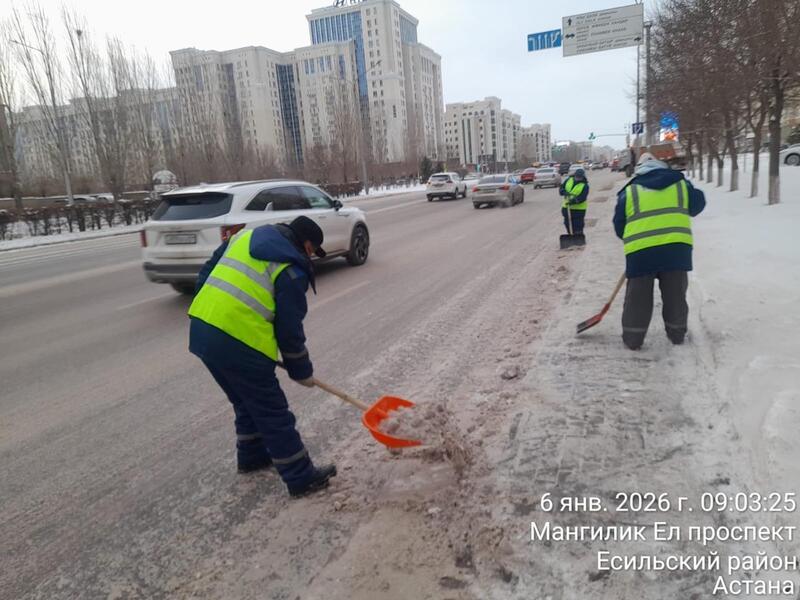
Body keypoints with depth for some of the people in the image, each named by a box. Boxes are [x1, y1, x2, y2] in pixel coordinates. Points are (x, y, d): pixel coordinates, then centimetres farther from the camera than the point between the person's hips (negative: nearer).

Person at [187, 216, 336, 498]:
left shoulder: (245, 237, 15)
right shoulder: (292, 270, -6)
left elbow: (206, 275, 19)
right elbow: (289, 329, -3)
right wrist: (302, 371, 10)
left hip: (201, 329, 8)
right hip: (238, 342, -8)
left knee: (245, 402, 27)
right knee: (273, 412, 6)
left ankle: (251, 456, 44)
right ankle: (301, 477, 17)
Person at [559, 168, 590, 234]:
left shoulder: (585, 186, -9)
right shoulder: (569, 180, 6)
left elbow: (582, 198, -19)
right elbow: (561, 188, 7)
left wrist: (574, 201, -35)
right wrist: (564, 192, -15)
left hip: (579, 209, -5)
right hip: (567, 208, 5)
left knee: (578, 227, -6)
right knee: (568, 224, 14)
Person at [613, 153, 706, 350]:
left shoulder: (629, 191, 7)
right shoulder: (680, 184, 12)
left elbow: (619, 226, 10)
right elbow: (697, 205, 27)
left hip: (641, 251, -1)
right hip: (676, 247, 2)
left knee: (638, 296, 8)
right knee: (675, 294, 16)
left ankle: (633, 338, 13)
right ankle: (677, 334, 28)